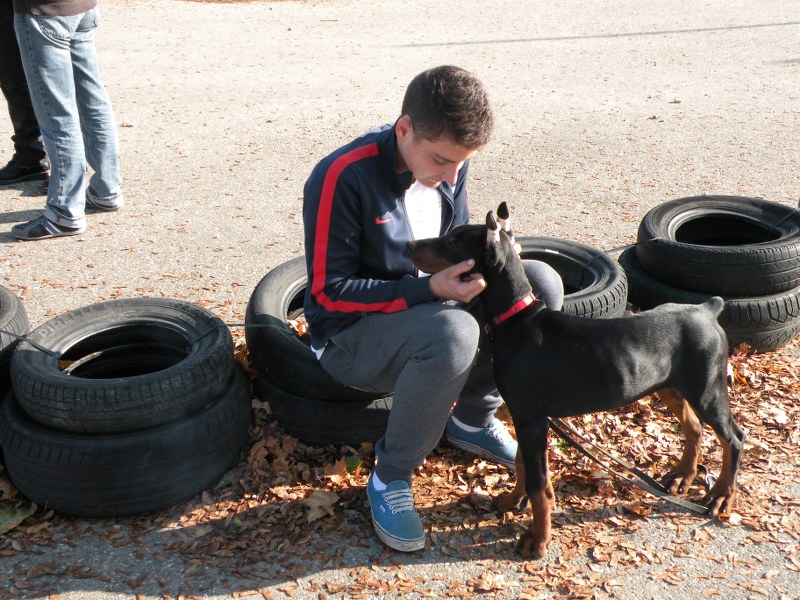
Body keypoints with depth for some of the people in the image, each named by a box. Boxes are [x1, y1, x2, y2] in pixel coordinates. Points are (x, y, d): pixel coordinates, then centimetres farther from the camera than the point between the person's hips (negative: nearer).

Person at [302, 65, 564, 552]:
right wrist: (428, 289, -31)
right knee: (454, 333, -38)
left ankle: (473, 420, 6)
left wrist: (478, 262, -13)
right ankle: (391, 477, -16)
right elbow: (329, 291, -23)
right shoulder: (343, 178, -25)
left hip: (425, 308, 7)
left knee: (541, 282, -11)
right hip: (352, 333, -7)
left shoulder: (449, 167, -4)